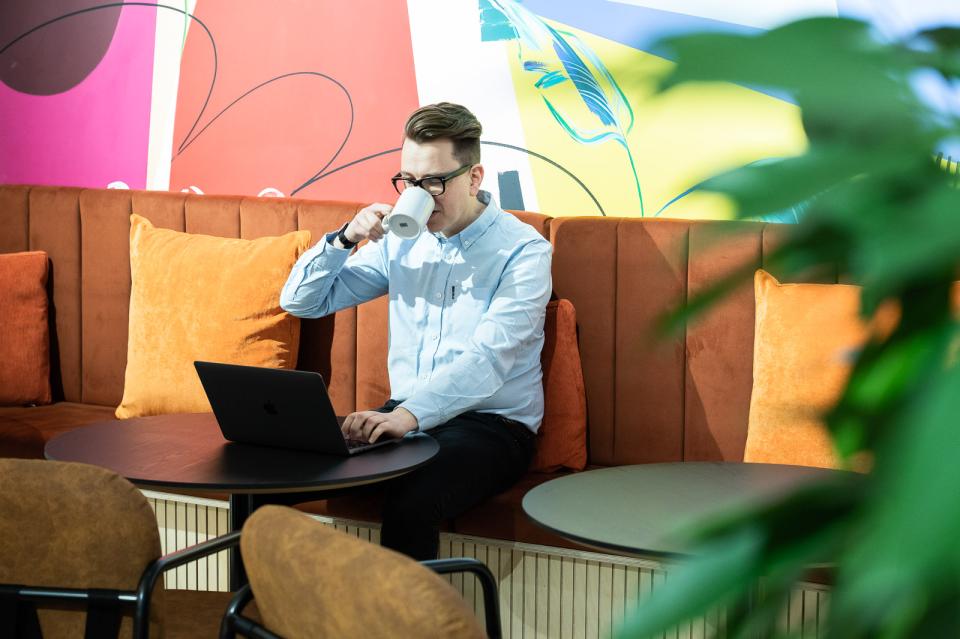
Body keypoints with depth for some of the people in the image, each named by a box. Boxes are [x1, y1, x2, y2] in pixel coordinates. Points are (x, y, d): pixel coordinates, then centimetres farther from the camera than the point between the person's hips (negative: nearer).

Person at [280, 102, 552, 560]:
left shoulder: (524, 250, -8)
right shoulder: (401, 240, 10)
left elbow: (487, 361, -22)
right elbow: (300, 302, 13)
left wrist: (410, 413, -37)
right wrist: (345, 238, -5)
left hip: (492, 424, -5)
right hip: (403, 416, 5)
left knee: (411, 496, -36)